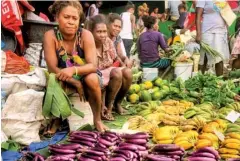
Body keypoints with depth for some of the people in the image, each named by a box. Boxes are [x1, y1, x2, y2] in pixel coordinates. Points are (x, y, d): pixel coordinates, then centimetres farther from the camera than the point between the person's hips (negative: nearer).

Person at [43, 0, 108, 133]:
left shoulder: (85, 35, -21)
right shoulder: (50, 36, -19)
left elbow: (93, 66, -27)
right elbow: (52, 68, -22)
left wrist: (73, 70, -46)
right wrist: (75, 83, -31)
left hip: (85, 76, 0)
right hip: (65, 80, 1)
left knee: (92, 79, -33)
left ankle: (97, 119, -10)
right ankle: (56, 120, -6)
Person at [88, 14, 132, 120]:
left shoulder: (108, 41, -5)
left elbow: (115, 59, 9)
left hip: (110, 71, 7)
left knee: (127, 72, -18)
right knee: (117, 73, -30)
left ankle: (117, 103, 3)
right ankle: (108, 108, -14)